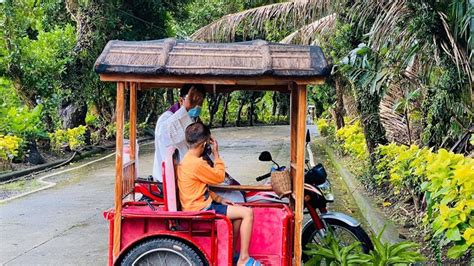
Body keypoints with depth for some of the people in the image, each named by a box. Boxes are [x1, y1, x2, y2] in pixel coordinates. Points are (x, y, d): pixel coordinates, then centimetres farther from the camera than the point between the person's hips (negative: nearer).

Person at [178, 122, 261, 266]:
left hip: (199, 204, 10)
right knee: (247, 212, -11)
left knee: (240, 211, 21)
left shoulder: (187, 161, 10)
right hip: (200, 210, -10)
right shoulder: (196, 163, -22)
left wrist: (219, 199, 11)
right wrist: (216, 153, -2)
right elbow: (219, 177, -9)